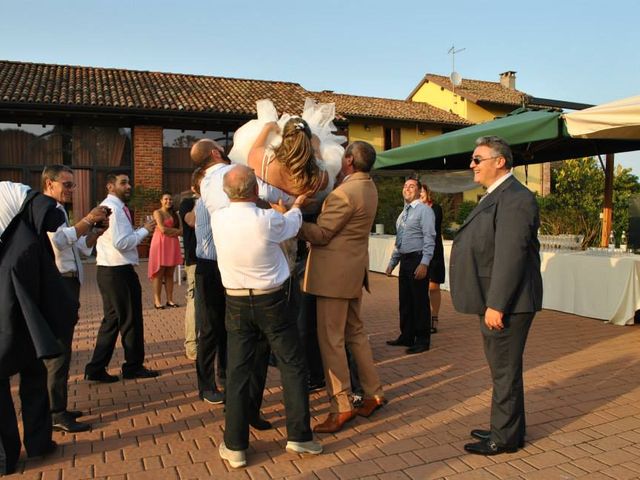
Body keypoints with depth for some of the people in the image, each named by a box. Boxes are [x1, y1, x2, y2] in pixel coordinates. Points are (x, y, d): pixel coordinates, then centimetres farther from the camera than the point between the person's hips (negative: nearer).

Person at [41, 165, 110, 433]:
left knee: (56, 349, 16)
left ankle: (54, 407, 26)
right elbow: (58, 240, -28)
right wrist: (87, 220, -22)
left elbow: (82, 248, 18)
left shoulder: (56, 211, 22)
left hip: (65, 286, 10)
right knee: (58, 351, -7)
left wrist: (96, 230, 2)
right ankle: (57, 415, -1)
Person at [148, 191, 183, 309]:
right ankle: (157, 301, -2)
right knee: (159, 273, -4)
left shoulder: (174, 214, 17)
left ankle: (170, 300, 8)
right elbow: (162, 229, -13)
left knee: (170, 274, 5)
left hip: (172, 245, 5)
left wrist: (169, 231, -7)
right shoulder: (157, 212, 0)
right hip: (160, 244, -5)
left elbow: (181, 231, 7)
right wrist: (175, 230, 0)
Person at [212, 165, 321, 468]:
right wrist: (296, 205, 28)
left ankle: (235, 446, 15)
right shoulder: (269, 220, -16)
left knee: (237, 372, 9)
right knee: (292, 366, 11)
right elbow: (292, 225, 7)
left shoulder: (217, 219, -7)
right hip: (271, 301, -3)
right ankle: (299, 435, 17)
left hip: (236, 303, 3)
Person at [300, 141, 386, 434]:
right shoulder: (369, 187, 9)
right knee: (355, 333, 18)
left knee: (331, 340, -1)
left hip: (335, 272, -9)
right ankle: (373, 393, 26)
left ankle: (341, 406, 7)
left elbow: (320, 234, -16)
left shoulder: (345, 193, -20)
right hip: (354, 270, 10)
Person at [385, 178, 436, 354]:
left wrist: (424, 263, -23)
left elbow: (429, 239, -15)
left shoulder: (424, 210, -7)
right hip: (404, 260, 8)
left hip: (418, 260, -8)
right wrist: (392, 263, 20)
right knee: (405, 301, 13)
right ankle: (406, 337, 24)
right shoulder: (403, 213, 18)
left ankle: (422, 341, 8)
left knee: (420, 302, -1)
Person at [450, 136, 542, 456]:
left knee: (505, 370, 2)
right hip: (495, 301, 10)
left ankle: (505, 438, 17)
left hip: (505, 304, -10)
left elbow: (511, 255, -24)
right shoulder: (497, 196, 15)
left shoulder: (515, 198, -18)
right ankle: (506, 428, 34)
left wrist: (496, 305, -24)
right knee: (502, 369, 19)